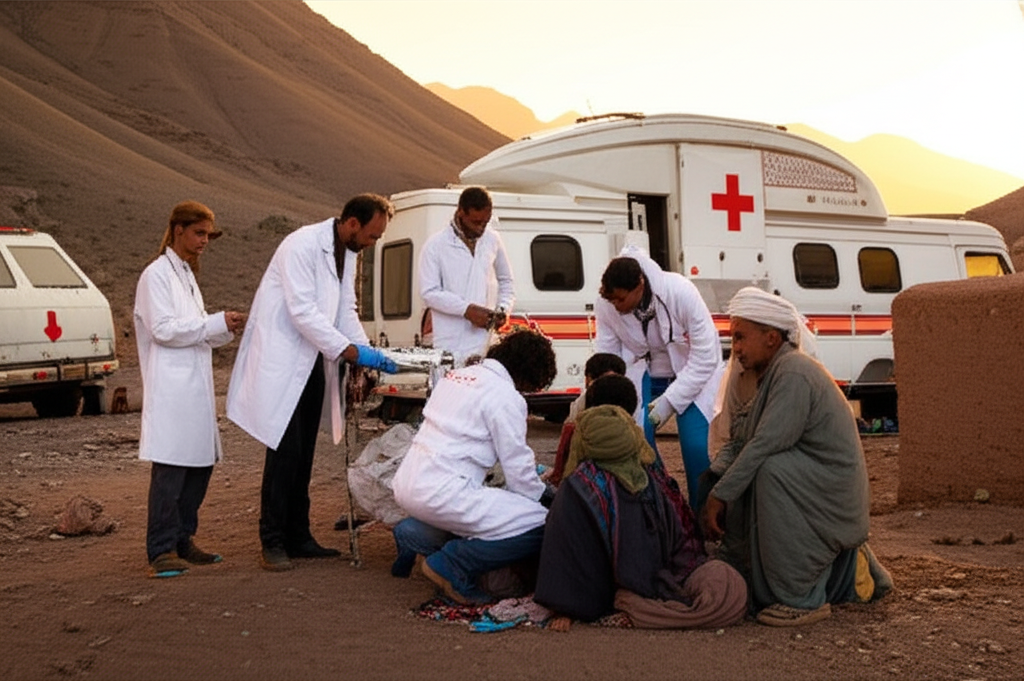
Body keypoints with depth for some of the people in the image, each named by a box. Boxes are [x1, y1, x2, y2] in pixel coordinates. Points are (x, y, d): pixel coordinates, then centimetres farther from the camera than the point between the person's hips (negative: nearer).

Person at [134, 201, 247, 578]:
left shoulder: (187, 276, 21)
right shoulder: (157, 274, -6)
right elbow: (164, 330, -15)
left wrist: (226, 329, 6)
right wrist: (216, 322, -14)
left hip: (196, 387, 9)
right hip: (171, 388, -9)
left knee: (200, 465, 9)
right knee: (170, 469, -9)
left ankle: (182, 542, 18)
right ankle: (161, 551, -5)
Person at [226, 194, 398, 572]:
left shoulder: (347, 253, 9)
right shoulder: (303, 246, -18)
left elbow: (346, 310, 12)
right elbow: (303, 312, -25)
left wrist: (367, 352, -4)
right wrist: (351, 352, -26)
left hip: (313, 364, 8)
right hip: (282, 362, -8)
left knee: (304, 455, 11)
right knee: (285, 452, -8)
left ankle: (297, 536, 18)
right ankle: (272, 542, 1)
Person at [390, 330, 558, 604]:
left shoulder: (459, 374, 16)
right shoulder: (505, 396, -9)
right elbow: (518, 469, -6)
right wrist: (541, 497, 14)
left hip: (408, 484, 9)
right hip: (442, 493, -9)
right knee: (539, 526, -9)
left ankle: (415, 535, 17)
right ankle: (452, 566, -5)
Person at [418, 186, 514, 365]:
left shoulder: (493, 240, 11)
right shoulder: (435, 245, -2)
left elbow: (506, 281, 22)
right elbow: (429, 293, -7)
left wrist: (504, 308, 3)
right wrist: (467, 309, -16)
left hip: (487, 343, 3)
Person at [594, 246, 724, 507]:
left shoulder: (681, 293, -30)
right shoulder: (605, 305, -21)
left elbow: (705, 356, -26)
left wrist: (670, 400, -29)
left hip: (692, 372, -3)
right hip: (645, 374, 3)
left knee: (697, 447, -16)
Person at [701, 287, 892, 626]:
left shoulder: (794, 373, -20)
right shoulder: (772, 374, 13)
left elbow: (763, 446, -27)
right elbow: (737, 442, 9)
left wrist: (718, 496, -22)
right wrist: (712, 486, -7)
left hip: (834, 493, -11)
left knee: (769, 472, -32)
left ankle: (802, 599, -23)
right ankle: (847, 569, 24)